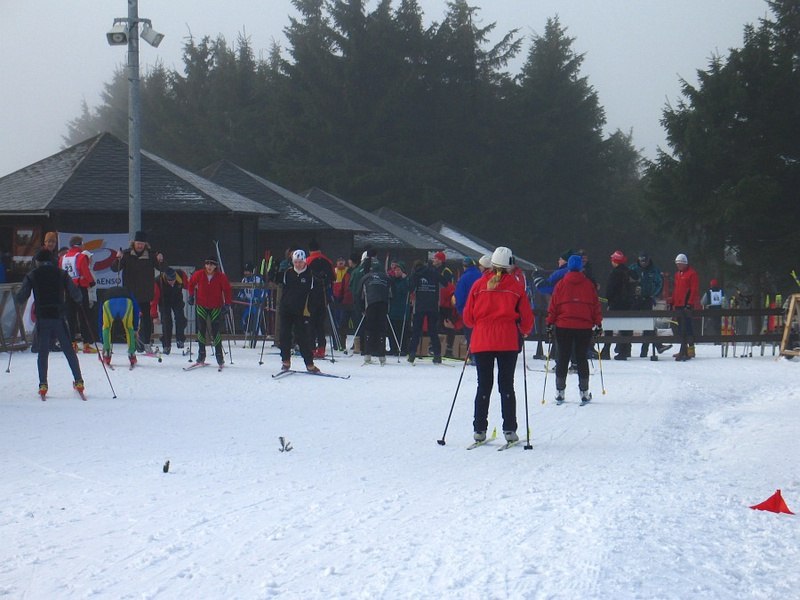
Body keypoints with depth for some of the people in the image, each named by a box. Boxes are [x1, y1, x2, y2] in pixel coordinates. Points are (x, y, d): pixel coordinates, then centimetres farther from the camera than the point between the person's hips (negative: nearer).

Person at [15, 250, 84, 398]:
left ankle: (43, 385, -2)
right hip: (58, 317, 0)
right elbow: (77, 296, 1)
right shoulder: (61, 274, 5)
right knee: (69, 350, 10)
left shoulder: (31, 276, 3)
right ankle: (78, 381, 10)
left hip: (42, 318, 0)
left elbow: (20, 299, -1)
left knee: (43, 351, 7)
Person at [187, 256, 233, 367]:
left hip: (216, 307, -2)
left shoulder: (221, 277, -14)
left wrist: (227, 304, -9)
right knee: (201, 330, 2)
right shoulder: (199, 274, -9)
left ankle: (219, 355, 1)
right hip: (202, 306, 2)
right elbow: (191, 282, 11)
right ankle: (201, 355, 12)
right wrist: (191, 295, 7)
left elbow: (227, 290, -5)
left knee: (215, 331, -7)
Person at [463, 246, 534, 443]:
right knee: (506, 385, 4)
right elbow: (526, 318, 2)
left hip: (481, 341, 1)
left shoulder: (479, 285, 3)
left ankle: (479, 429, 3)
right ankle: (509, 429, 0)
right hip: (508, 341, -1)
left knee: (483, 385, 7)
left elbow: (468, 317, 5)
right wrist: (524, 332, 23)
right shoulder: (516, 286, 0)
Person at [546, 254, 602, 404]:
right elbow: (596, 305, 4)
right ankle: (584, 392, 4)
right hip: (584, 327, 0)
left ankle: (560, 392, 6)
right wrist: (598, 324, 12)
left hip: (563, 326, 0)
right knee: (582, 359, 6)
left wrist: (550, 324, 7)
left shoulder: (561, 284, 0)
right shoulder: (589, 285, 1)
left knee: (562, 359, 6)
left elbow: (553, 306, 1)